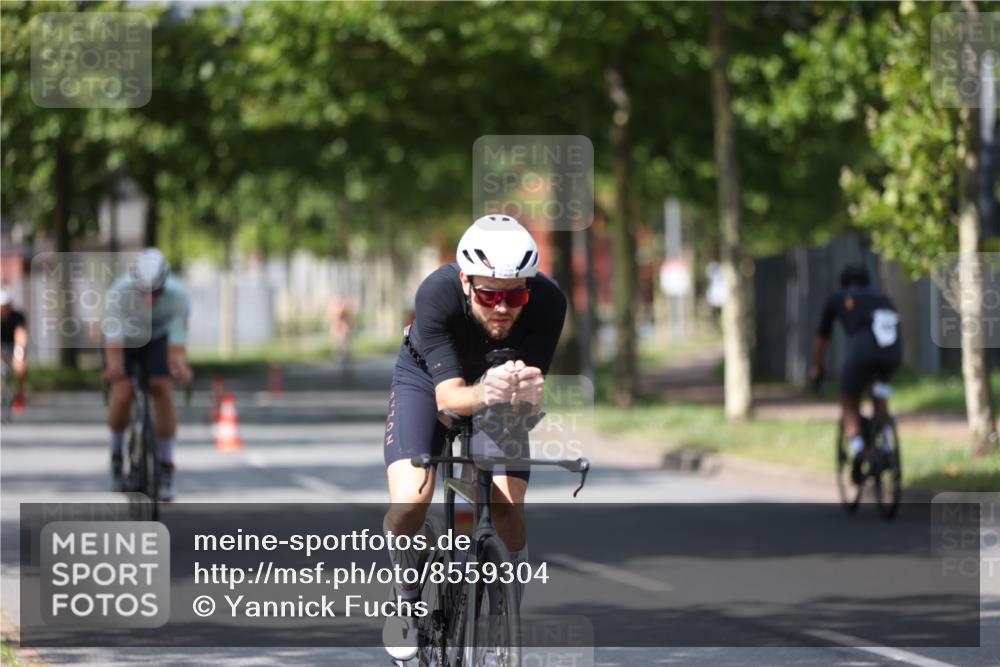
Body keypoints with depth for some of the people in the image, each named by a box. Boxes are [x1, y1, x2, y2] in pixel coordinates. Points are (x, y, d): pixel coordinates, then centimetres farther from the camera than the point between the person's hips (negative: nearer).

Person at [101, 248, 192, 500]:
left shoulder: (178, 295, -33)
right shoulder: (120, 291, -36)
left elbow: (177, 342, -34)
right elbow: (114, 339, -39)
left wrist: (180, 367, -54)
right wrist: (113, 367, -57)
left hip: (156, 340, 1)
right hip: (124, 341, -1)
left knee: (163, 392, -19)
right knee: (122, 396, -21)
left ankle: (166, 470, -9)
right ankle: (116, 455, 7)